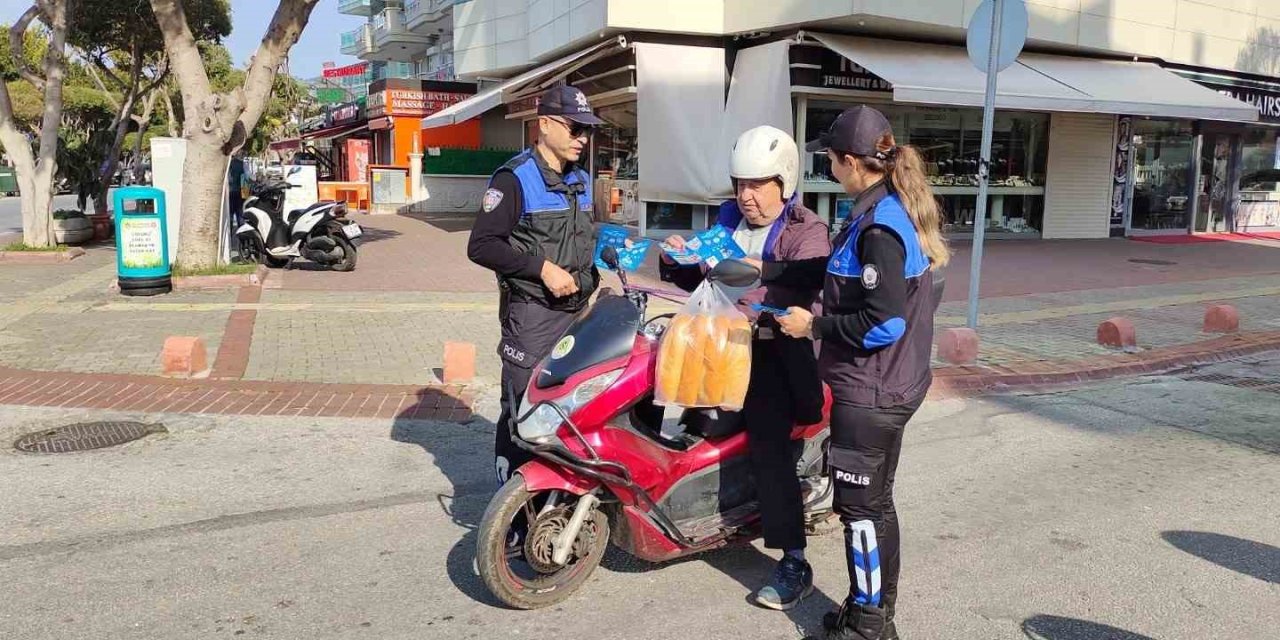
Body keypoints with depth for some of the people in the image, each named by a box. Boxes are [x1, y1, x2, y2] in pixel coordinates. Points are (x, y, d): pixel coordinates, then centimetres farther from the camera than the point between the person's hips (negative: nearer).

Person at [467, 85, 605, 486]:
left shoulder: (581, 181, 17)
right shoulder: (515, 179, -9)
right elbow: (480, 245, -16)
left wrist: (595, 277, 13)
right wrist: (542, 268, -20)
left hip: (578, 311, 8)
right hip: (532, 314, -7)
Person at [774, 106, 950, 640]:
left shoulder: (879, 226, -23)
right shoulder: (896, 210, 8)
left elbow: (884, 323, -26)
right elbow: (840, 269, 17)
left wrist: (813, 326, -15)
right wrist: (772, 277, 18)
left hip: (869, 393, -10)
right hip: (890, 385, 10)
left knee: (859, 504, 3)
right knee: (875, 500, 19)